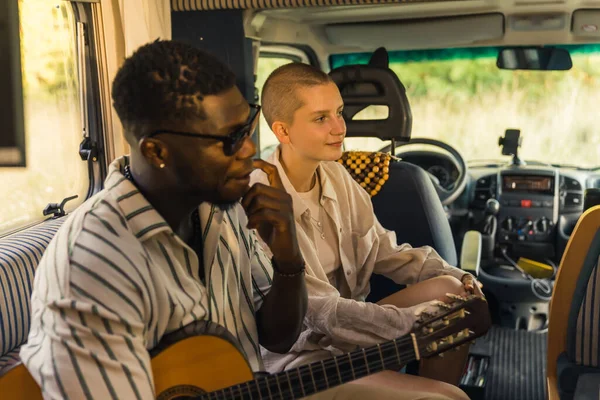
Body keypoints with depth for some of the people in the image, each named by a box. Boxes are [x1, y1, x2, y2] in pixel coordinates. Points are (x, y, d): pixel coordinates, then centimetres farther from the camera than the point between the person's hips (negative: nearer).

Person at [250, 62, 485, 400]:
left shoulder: (335, 175, 0)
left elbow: (384, 250, 9)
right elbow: (322, 312, -25)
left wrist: (459, 280, -5)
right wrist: (418, 321, -21)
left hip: (348, 326, 8)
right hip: (302, 356, -8)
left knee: (452, 291, -6)